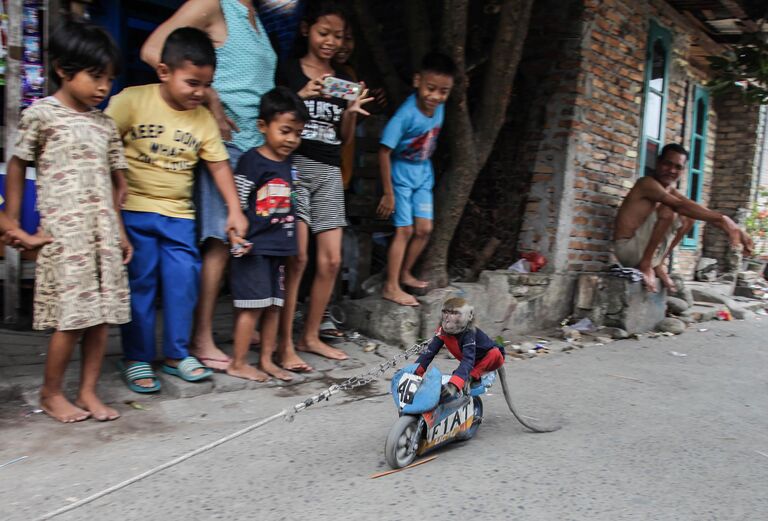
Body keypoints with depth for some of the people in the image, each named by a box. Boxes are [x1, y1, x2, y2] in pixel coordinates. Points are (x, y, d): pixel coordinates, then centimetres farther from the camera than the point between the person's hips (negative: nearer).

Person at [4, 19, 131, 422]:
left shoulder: (104, 123, 13)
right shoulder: (41, 114, 0)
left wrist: (119, 230, 13)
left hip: (104, 231, 5)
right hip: (64, 232, -5)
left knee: (101, 314, 4)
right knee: (71, 317, -5)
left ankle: (88, 391, 17)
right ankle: (51, 393, 15)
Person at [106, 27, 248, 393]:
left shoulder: (203, 118, 3)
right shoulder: (131, 101, -8)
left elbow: (219, 165, 6)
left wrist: (235, 210, -1)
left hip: (179, 214, 4)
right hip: (134, 211, -3)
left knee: (184, 280, 2)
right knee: (139, 283, 1)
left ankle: (177, 354, 19)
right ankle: (137, 359, 16)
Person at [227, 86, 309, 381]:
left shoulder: (287, 164, 11)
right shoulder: (252, 161, -10)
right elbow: (235, 202, -12)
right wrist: (236, 235, -20)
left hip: (279, 246, 7)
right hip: (254, 247, -7)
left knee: (274, 305, 12)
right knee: (253, 306, -3)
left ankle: (267, 359, 23)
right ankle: (238, 363, 11)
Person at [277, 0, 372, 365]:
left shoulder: (342, 80, 15)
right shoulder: (288, 71, 2)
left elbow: (345, 137, 15)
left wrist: (352, 111, -5)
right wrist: (300, 97, -16)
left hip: (329, 172, 5)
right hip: (294, 165, -5)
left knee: (331, 259, 1)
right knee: (297, 257, -15)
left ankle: (310, 337, 15)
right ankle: (285, 343, -6)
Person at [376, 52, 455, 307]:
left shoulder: (439, 108, -7)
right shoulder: (406, 114, -27)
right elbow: (384, 151, -25)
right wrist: (388, 193, -21)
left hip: (423, 173, 7)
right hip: (400, 173, -6)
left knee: (424, 228, 8)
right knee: (405, 229, -5)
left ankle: (405, 273, 28)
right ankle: (391, 286, 6)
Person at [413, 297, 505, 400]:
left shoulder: (469, 333, -37)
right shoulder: (442, 330, -20)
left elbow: (468, 360, -48)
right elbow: (430, 351, -22)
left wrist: (454, 384, -61)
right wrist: (415, 371, -34)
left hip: (489, 360, -7)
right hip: (474, 363, 7)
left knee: (495, 353, -34)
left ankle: (472, 376, -23)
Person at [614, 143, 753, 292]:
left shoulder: (671, 191, 11)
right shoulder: (648, 183, -16)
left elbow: (701, 211, 3)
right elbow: (680, 206, -30)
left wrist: (735, 230, -9)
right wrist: (722, 219, -34)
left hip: (642, 249, 9)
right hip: (627, 248, -9)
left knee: (688, 217, 10)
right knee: (668, 209, -24)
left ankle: (657, 263, 8)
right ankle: (645, 264, -16)